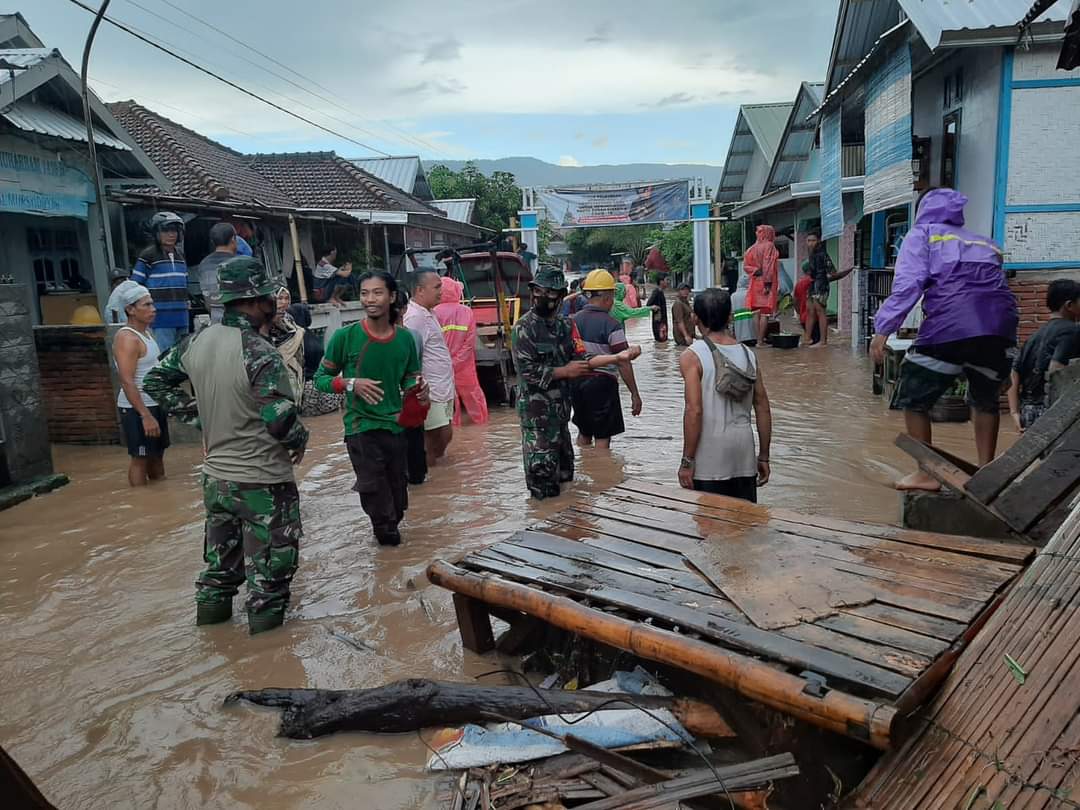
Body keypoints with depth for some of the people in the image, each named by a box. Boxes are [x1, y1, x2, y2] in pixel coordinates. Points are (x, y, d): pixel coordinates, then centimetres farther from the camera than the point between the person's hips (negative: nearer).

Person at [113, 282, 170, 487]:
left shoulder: (146, 332, 10)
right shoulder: (127, 338, -19)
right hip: (136, 408, -9)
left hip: (153, 404, 9)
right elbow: (127, 382, -24)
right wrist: (145, 416, -28)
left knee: (157, 455, 17)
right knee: (140, 458, 1)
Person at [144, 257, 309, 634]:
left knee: (222, 547, 26)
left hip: (215, 475, 7)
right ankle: (266, 612, 23)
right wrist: (300, 439, -7)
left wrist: (198, 415, 13)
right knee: (270, 553, 12)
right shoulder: (259, 353, -24)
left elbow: (156, 381, 13)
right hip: (262, 480, -7)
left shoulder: (195, 343, -1)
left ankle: (212, 602, 39)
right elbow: (280, 417, -28)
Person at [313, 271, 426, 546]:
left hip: (396, 426, 4)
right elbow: (321, 379, -2)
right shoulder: (345, 336, -10)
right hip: (361, 427, -3)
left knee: (397, 488, 15)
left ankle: (391, 526, 41)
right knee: (374, 488, -2)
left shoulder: (404, 338, 0)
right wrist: (351, 384, -20)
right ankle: (387, 530, 23)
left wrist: (418, 389, -9)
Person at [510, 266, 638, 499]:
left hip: (561, 406, 7)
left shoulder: (565, 326, 9)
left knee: (564, 469, 17)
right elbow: (527, 370, -18)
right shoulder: (523, 328, -11)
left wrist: (618, 357, -7)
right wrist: (565, 371, -13)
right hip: (536, 408, -7)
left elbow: (582, 359, 4)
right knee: (541, 466, -3)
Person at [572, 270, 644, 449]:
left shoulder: (574, 320, 5)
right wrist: (635, 394, -9)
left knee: (583, 434, 20)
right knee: (602, 438, 1)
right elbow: (623, 363, -15)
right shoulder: (611, 324, -13)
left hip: (577, 382, 6)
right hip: (602, 382, -6)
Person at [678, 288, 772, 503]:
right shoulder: (748, 354, 6)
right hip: (744, 450, 5)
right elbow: (763, 409, 8)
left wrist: (687, 461, -11)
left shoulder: (692, 356, -10)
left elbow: (694, 410, -17)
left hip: (710, 455, -5)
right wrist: (764, 457, 16)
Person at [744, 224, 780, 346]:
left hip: (755, 283, 6)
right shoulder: (769, 246, -7)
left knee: (757, 313, 7)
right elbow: (768, 266, -15)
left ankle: (757, 339, 9)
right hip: (766, 283, -6)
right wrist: (768, 283, -17)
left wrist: (756, 271, -4)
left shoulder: (753, 248, 10)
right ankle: (761, 341, -6)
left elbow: (746, 265, 5)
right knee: (765, 313, -4)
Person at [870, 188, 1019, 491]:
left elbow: (908, 284, -1)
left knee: (914, 398, 14)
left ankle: (927, 474, 13)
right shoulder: (984, 243, 32)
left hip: (949, 326, -5)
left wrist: (883, 329, -6)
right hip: (999, 326, 5)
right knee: (986, 399, 28)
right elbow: (994, 285, 28)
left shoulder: (922, 234, 16)